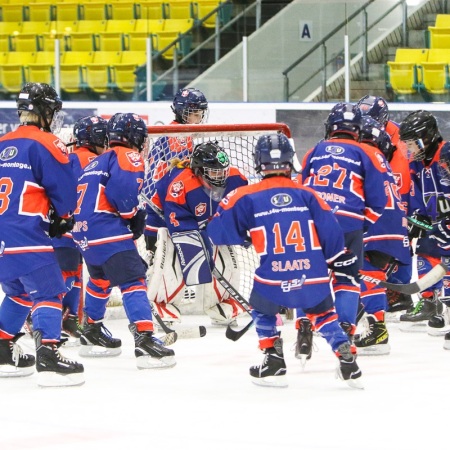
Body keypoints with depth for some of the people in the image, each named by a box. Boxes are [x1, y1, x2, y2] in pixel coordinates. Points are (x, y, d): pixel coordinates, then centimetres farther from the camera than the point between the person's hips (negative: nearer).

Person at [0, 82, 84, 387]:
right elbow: (64, 190, -7)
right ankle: (48, 356, -21)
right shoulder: (45, 144, -7)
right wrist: (63, 218, 13)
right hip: (26, 236, -8)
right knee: (48, 292, -7)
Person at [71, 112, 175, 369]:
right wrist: (133, 213, -5)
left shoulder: (98, 161, 27)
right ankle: (144, 340, -29)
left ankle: (92, 332, 43)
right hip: (105, 228, -10)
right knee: (133, 279, -16)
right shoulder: (128, 157, -2)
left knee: (101, 278, 31)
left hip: (84, 230, 10)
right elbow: (124, 186, -20)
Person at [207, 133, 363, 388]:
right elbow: (331, 233, 5)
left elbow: (219, 231, 5)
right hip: (315, 279, 2)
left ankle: (274, 365, 20)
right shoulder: (308, 195, 7)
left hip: (273, 282, -2)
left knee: (263, 310, 29)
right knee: (323, 315, 26)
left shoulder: (246, 198, 1)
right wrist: (346, 264, 14)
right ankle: (348, 360, 10)